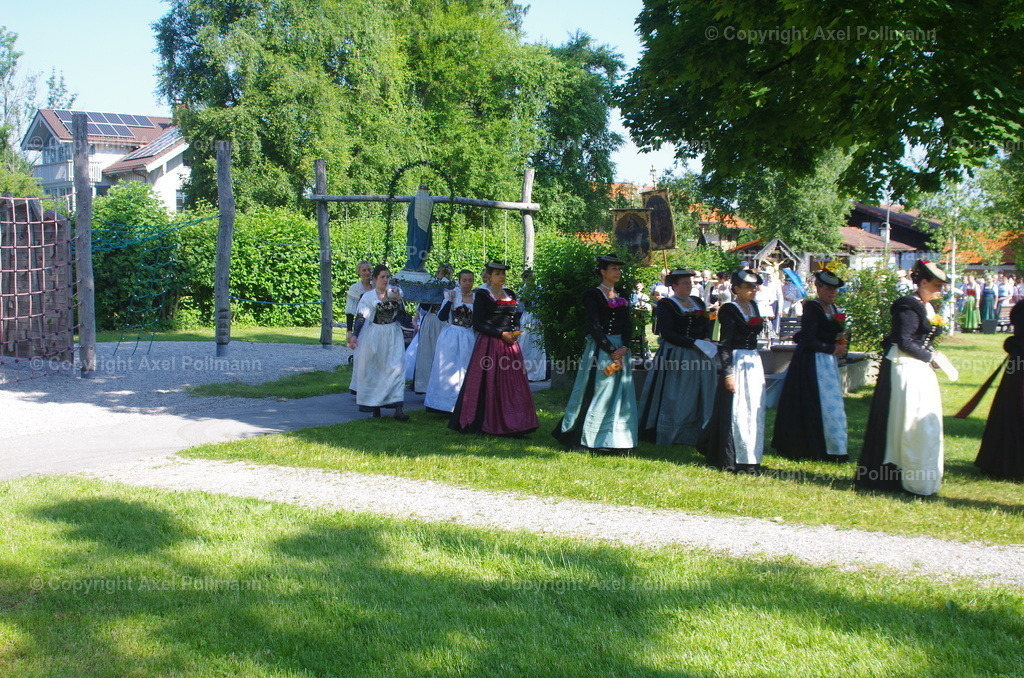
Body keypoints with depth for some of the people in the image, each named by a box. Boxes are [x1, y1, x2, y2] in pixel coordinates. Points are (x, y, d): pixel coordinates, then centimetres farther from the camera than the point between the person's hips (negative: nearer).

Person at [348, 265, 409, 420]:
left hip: (393, 337, 1)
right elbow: (361, 317, -6)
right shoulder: (368, 296, -1)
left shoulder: (395, 293, 5)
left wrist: (398, 299, -13)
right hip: (374, 336, -1)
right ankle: (375, 405, 16)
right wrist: (354, 335, -18)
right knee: (373, 371, 3)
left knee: (396, 368, -10)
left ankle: (398, 408, -15)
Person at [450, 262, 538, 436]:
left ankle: (510, 424, 4)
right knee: (489, 385, -4)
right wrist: (501, 334, -14)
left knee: (513, 384, 1)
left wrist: (515, 333, 1)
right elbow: (478, 324, -8)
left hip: (510, 344, 6)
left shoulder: (509, 294, 15)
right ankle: (487, 423, 4)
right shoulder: (482, 295, -2)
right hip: (489, 345, -6)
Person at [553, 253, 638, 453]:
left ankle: (615, 441, 11)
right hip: (599, 348, -7)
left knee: (620, 395, 5)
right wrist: (611, 351, -16)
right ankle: (588, 440, 3)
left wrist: (624, 347, -8)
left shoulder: (622, 295, 14)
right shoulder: (592, 294, -5)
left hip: (620, 348, 7)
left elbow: (628, 324, 9)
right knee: (596, 393, -5)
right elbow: (594, 326, -12)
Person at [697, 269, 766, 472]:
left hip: (754, 363, 8)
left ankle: (752, 458, 20)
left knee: (755, 411, 10)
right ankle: (738, 460, 2)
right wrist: (727, 373, -18)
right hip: (736, 362, -8)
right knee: (737, 411, -4)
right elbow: (724, 344, -15)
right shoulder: (729, 309, -11)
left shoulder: (753, 307, 13)